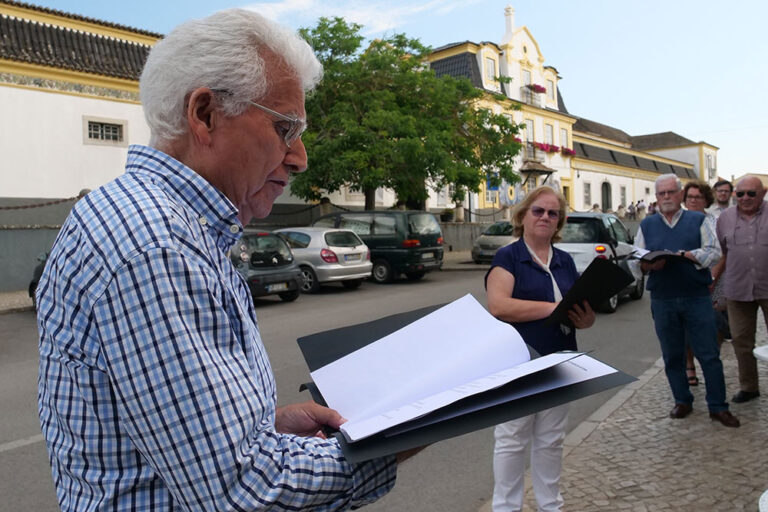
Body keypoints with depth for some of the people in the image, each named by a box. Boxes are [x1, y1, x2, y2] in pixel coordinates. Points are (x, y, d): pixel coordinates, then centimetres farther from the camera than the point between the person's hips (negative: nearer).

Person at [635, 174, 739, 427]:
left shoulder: (698, 220, 7)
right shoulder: (647, 225, 11)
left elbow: (714, 252, -2)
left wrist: (685, 255, -17)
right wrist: (650, 265, -15)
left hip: (696, 297, -2)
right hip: (662, 300, 2)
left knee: (709, 354, 1)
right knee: (672, 356, 10)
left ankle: (718, 406, 12)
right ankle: (682, 401, 24)